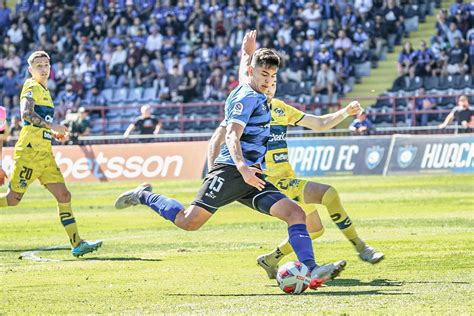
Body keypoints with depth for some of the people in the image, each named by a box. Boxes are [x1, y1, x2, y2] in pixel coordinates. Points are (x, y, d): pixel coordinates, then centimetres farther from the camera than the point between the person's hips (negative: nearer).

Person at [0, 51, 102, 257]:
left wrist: (53, 132, 17)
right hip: (30, 151, -8)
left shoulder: (44, 90, 21)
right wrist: (51, 126, -25)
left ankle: (77, 244, -3)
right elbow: (26, 113, -23)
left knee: (63, 195, 0)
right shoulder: (32, 87, -6)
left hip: (44, 153, 9)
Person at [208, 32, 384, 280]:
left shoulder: (280, 108, 13)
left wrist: (346, 112, 2)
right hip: (271, 182, -9)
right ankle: (360, 248, -16)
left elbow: (320, 124, 17)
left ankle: (270, 260, 26)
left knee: (314, 229, 16)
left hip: (287, 178, 9)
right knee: (328, 194, -22)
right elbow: (216, 140, -15)